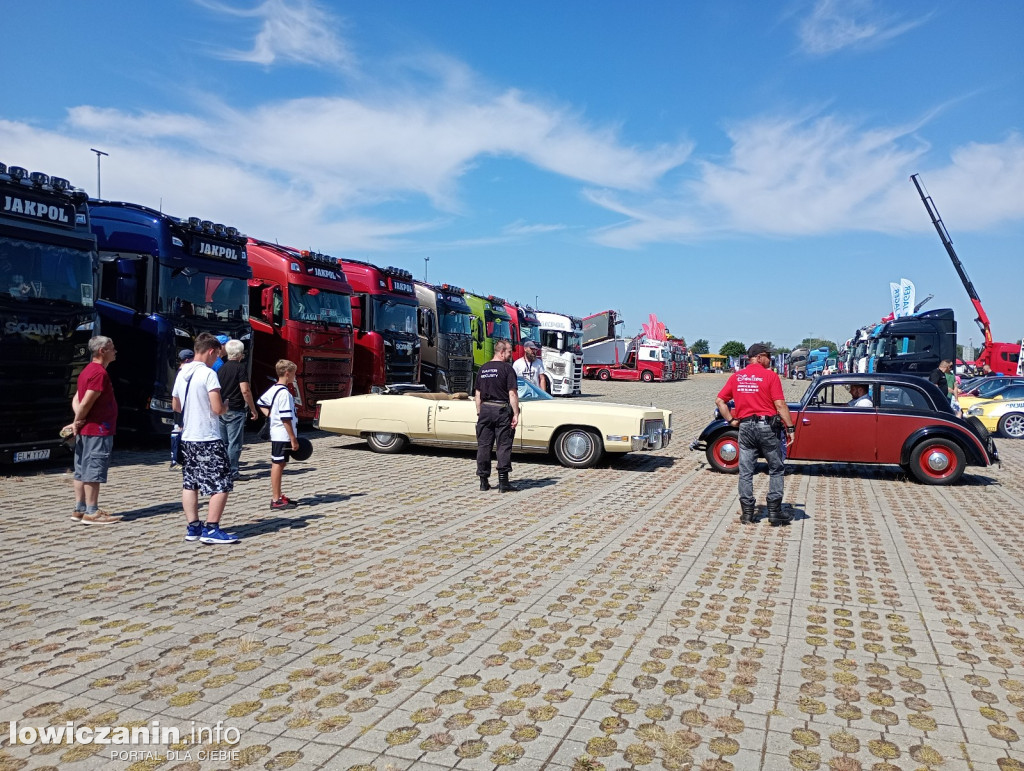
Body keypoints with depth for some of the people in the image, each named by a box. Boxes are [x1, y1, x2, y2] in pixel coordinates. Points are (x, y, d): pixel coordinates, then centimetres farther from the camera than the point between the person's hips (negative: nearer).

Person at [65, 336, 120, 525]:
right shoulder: (100, 373, -16)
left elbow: (76, 400, 13)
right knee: (94, 471, -6)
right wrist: (78, 422, -6)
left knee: (82, 470, 12)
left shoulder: (88, 370, 16)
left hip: (86, 430, 10)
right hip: (98, 431, -10)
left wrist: (78, 421, -1)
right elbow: (86, 403, -21)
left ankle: (80, 509, 18)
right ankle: (91, 513, -2)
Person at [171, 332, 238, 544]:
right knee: (221, 485, -2)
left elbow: (176, 406, 20)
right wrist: (225, 407, 2)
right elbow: (217, 409, -18)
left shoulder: (181, 373, 9)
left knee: (189, 484, 13)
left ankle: (192, 527, 17)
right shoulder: (208, 374, -14)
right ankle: (211, 529, -2)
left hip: (187, 438, 8)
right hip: (208, 439, -8)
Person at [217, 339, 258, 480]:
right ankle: (232, 473, -1)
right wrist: (253, 409, -11)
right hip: (235, 410, -7)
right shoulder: (241, 368, -9)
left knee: (222, 442, 13)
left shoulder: (221, 368, 12)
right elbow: (245, 390, -17)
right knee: (234, 443, -2)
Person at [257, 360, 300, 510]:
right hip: (283, 435, -10)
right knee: (278, 465, -5)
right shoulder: (284, 393, -18)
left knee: (280, 464, 16)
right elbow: (286, 419, -20)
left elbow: (261, 403, 24)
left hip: (276, 434, 10)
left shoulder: (273, 389, 11)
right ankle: (276, 500, 0)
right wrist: (294, 439, -17)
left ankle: (278, 495, 25)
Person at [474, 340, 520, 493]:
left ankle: (484, 481, 12)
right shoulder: (507, 368, -8)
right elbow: (512, 394, -12)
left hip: (485, 410, 5)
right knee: (504, 446, 0)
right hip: (502, 410, -5)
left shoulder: (482, 369, 10)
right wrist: (515, 414, -10)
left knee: (483, 445, 8)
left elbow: (478, 394, 12)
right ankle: (503, 482, 0)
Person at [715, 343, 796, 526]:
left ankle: (746, 513, 10)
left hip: (745, 427, 4)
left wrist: (731, 420, 10)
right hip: (766, 426, -3)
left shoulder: (736, 377, 8)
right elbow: (780, 405, -10)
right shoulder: (770, 376, -5)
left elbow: (720, 401, 6)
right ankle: (774, 512, 8)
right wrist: (790, 428, -6)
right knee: (777, 470, 10)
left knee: (745, 472, 7)